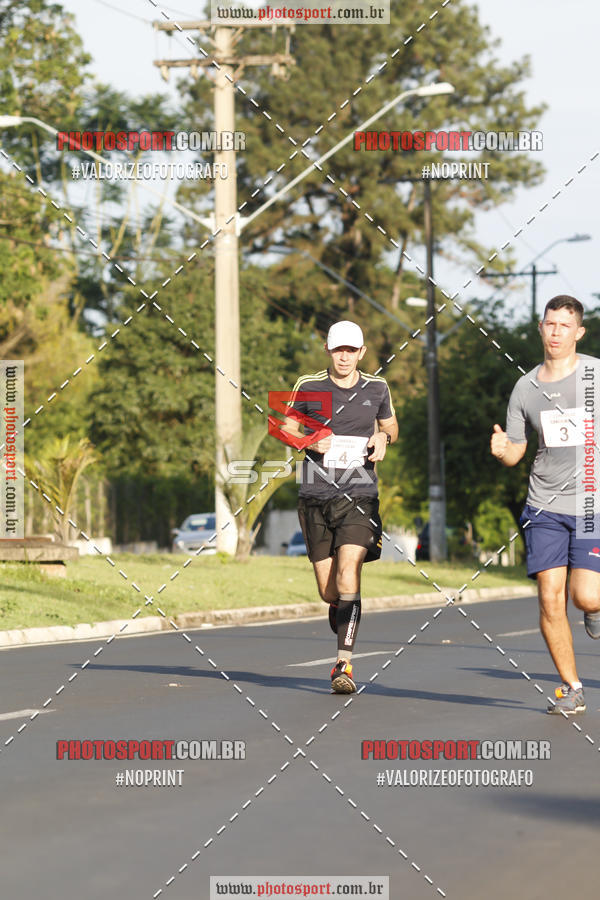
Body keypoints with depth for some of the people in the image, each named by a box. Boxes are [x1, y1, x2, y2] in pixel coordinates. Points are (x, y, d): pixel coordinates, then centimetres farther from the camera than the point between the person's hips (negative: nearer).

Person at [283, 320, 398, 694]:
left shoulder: (377, 388, 6)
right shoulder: (308, 386, 2)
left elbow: (391, 425, 22)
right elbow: (287, 426, 13)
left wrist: (384, 438, -2)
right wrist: (309, 441, -8)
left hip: (359, 497, -1)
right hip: (316, 496, 1)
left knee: (347, 577, -19)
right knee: (328, 591, 4)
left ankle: (344, 664, -18)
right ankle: (342, 615, 41)